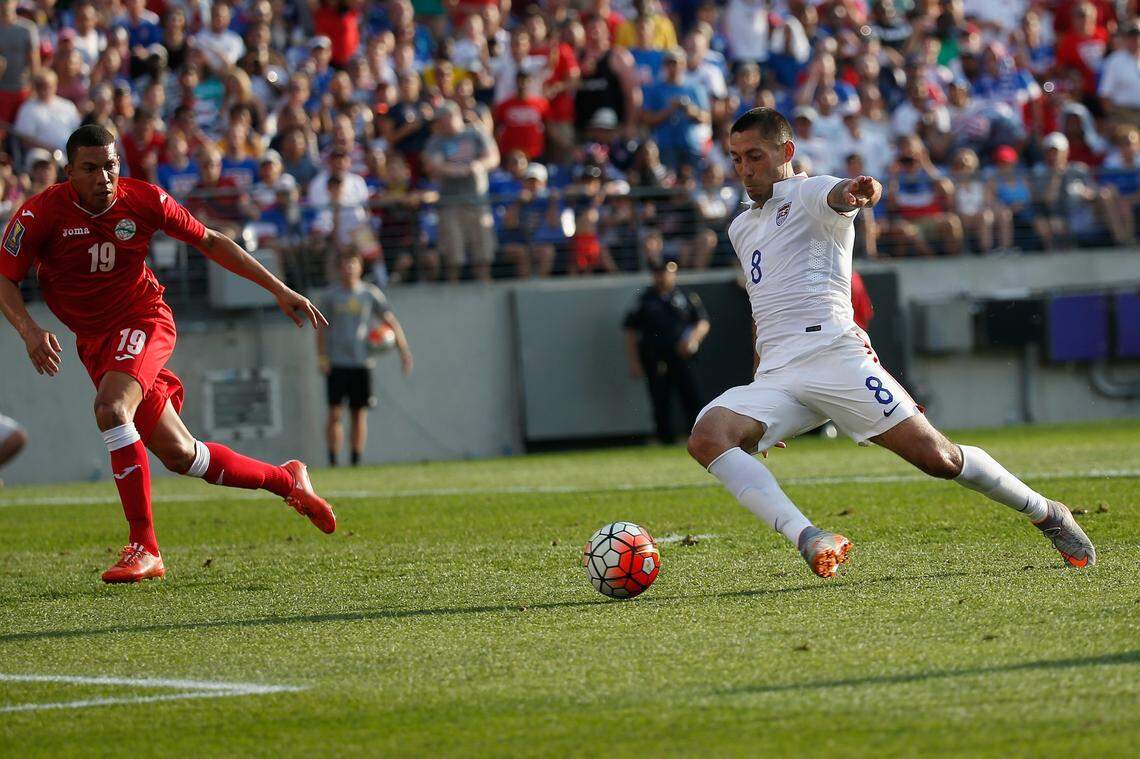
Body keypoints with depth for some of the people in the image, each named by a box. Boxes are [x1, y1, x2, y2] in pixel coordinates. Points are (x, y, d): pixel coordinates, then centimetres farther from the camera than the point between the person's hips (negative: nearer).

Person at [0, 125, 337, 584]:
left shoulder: (144, 200, -9)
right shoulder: (42, 213, -11)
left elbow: (209, 241, 4)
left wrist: (279, 290, 5)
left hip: (144, 322, -3)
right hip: (93, 342, 3)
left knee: (111, 408, -32)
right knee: (179, 456, 4)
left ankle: (144, 547, -30)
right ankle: (287, 481, 28)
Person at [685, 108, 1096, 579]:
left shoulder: (808, 195, 5)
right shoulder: (742, 229, 27)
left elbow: (836, 197, -21)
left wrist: (856, 191, -48)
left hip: (833, 354, -6)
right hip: (774, 377, 6)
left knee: (937, 457, -11)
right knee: (706, 437, -24)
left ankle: (1047, 515, 13)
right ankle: (804, 537, -36)